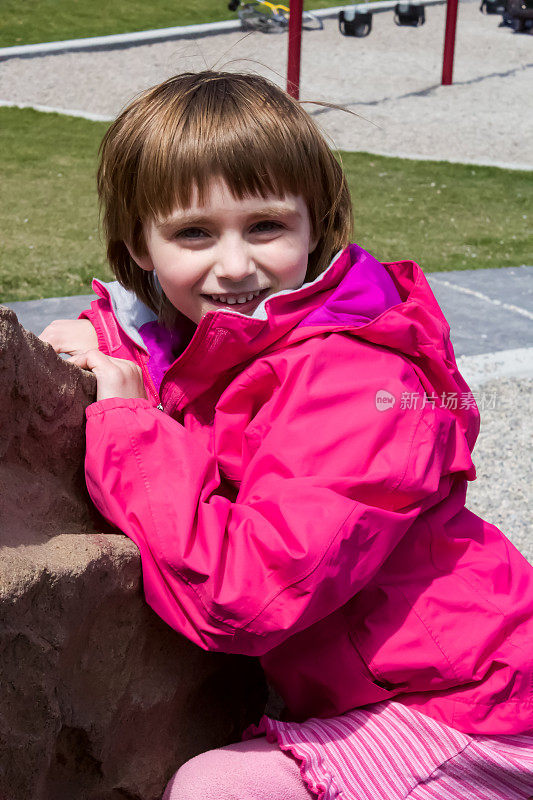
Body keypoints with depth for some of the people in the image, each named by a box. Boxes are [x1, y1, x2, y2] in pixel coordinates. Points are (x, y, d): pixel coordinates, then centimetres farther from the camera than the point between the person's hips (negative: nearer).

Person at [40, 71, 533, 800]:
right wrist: (95, 342, -3)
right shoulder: (220, 337, -2)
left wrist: (127, 425, -26)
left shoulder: (354, 385, -29)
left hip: (466, 708, -9)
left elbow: (243, 593, -36)